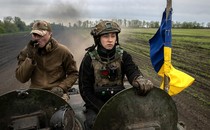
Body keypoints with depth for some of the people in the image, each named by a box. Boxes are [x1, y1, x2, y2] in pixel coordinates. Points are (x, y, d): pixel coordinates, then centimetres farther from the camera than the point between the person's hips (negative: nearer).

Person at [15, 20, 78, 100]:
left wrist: (61, 87, -10)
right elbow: (21, 79, -3)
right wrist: (30, 58, -13)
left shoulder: (62, 51, -3)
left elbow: (73, 73, 4)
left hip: (56, 94, -2)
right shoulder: (26, 52, 3)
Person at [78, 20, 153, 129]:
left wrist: (140, 81, -46)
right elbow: (85, 89, -7)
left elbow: (132, 71, -21)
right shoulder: (89, 59, -7)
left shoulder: (123, 56, -1)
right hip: (96, 103, -1)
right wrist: (102, 109, -16)